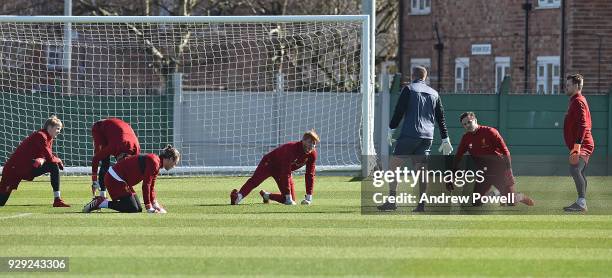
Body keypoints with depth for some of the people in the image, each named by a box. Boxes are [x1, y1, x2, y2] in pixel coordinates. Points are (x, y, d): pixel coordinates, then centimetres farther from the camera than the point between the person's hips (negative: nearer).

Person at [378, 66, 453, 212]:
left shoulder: (409, 89, 0)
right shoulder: (434, 94, 15)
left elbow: (399, 111, -6)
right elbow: (441, 118, 17)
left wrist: (391, 129, 1)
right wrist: (445, 140, 20)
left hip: (409, 134, -5)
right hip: (427, 137, 5)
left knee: (393, 165, 1)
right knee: (421, 170, 6)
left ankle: (391, 201, -9)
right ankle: (422, 204, -3)